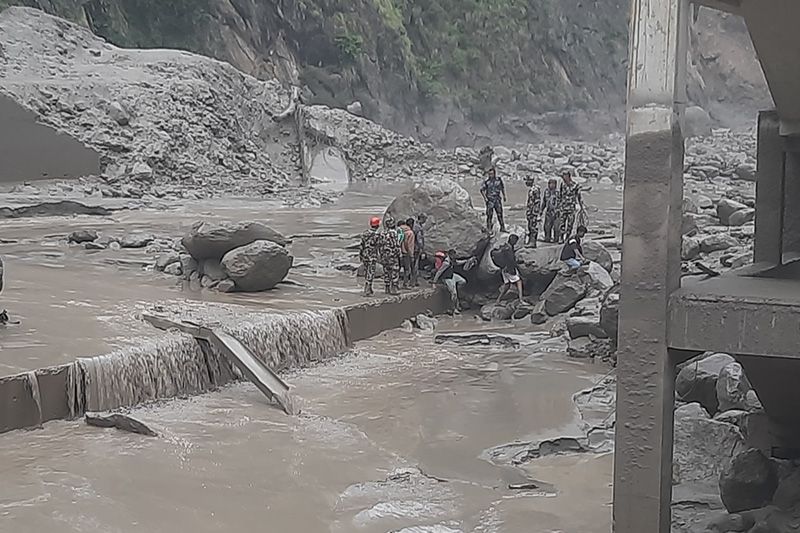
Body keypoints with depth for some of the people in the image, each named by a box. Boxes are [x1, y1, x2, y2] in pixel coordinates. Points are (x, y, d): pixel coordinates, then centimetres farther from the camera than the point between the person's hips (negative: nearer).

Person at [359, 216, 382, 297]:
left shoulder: (364, 233, 4)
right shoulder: (377, 234, -14)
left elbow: (361, 245, 8)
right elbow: (378, 246, -13)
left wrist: (361, 256, 14)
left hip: (364, 256, 6)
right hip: (372, 256, -6)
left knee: (367, 273, 16)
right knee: (370, 273, -2)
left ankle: (369, 289, 26)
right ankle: (367, 291, -6)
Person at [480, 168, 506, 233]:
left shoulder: (499, 180, 2)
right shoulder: (487, 182, -6)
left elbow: (503, 188, 17)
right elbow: (482, 190, -1)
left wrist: (504, 196, 19)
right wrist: (485, 198, -10)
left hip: (497, 199, 2)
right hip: (490, 200, -2)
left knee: (500, 213, 2)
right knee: (489, 214, -1)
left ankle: (502, 228, 10)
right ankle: (489, 229, 7)